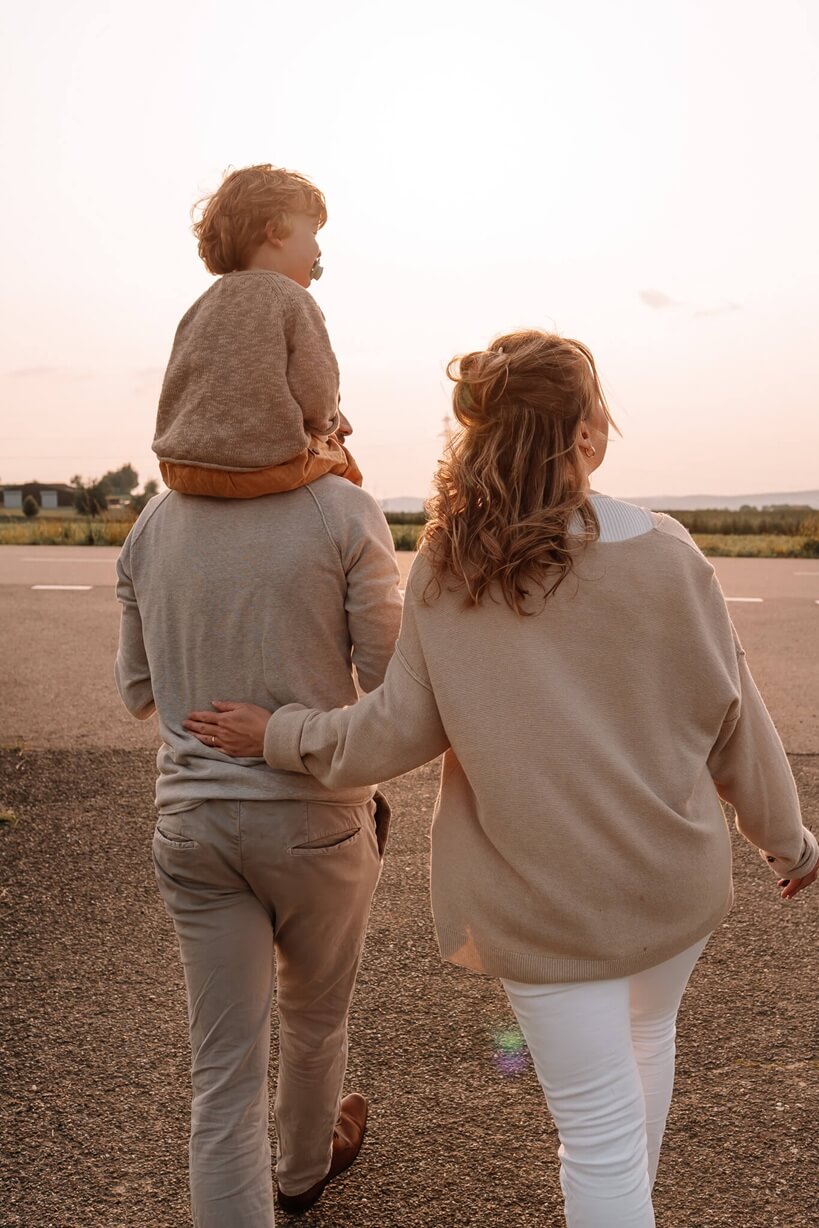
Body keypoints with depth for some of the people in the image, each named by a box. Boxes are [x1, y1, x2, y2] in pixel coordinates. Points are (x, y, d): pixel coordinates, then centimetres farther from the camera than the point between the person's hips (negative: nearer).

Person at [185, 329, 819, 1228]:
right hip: (671, 873, 2)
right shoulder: (663, 553, -13)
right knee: (647, 1036, 30)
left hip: (539, 893, -1)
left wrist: (279, 735, 7)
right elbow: (732, 718, -5)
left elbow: (400, 728, -9)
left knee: (597, 1132, 12)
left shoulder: (444, 570, -11)